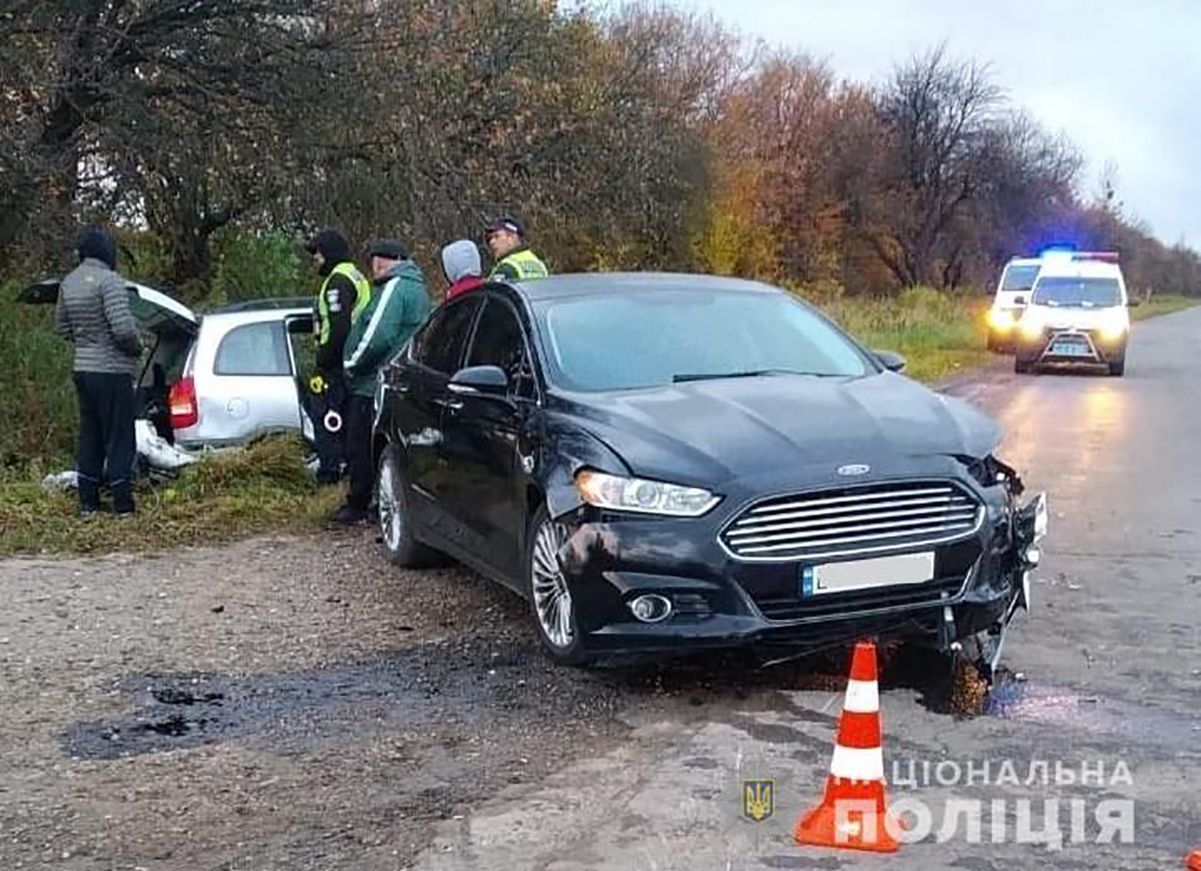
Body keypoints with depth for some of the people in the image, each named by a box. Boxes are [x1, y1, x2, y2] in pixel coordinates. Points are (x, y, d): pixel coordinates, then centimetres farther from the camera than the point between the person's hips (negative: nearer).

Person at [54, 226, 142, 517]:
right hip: (112, 371, -8)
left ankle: (88, 503, 19)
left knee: (89, 436, 14)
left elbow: (61, 327, 17)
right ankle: (123, 505, 1)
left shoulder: (68, 283, 9)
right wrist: (137, 347, -4)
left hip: (82, 369, 8)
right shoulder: (109, 280, -16)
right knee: (119, 438, -2)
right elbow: (123, 328, -23)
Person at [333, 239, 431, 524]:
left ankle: (357, 506, 5)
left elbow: (376, 336, -26)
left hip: (374, 384, -10)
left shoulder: (395, 287, -15)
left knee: (361, 447, -2)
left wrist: (351, 364, -12)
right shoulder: (416, 288, 17)